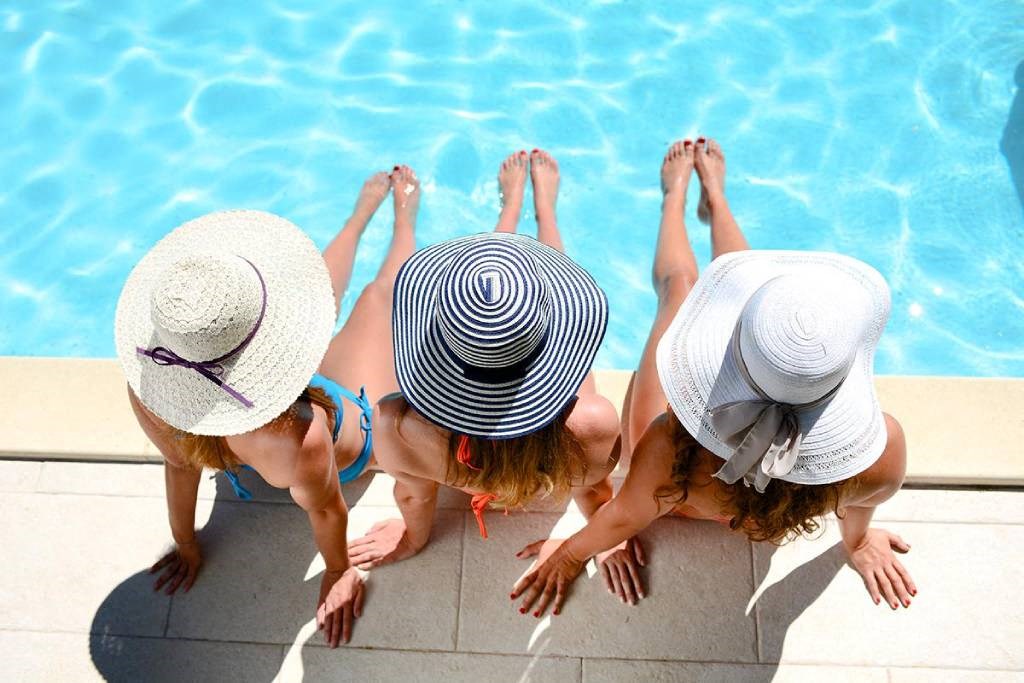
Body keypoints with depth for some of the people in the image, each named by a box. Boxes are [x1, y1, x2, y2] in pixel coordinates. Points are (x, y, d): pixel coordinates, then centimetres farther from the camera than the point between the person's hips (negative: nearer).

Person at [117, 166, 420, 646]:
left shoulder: (146, 391, -39)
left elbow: (178, 465, -17)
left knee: (328, 282, 27)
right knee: (380, 292, 21)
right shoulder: (300, 437, -53)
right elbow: (323, 510, -31)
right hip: (357, 419, -3)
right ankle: (405, 210, 55)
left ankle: (369, 204, 59)